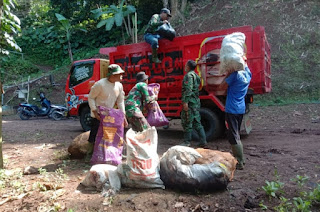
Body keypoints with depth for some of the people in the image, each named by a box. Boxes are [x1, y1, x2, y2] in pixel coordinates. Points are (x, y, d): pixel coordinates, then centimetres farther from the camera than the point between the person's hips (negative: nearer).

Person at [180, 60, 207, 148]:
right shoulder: (196, 75, 21)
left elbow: (188, 89, -20)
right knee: (197, 122, 11)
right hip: (196, 102, 10)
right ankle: (203, 142, 13)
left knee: (187, 122, -3)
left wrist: (185, 101, -23)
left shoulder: (189, 75, -9)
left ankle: (187, 142, 4)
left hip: (190, 102, -10)